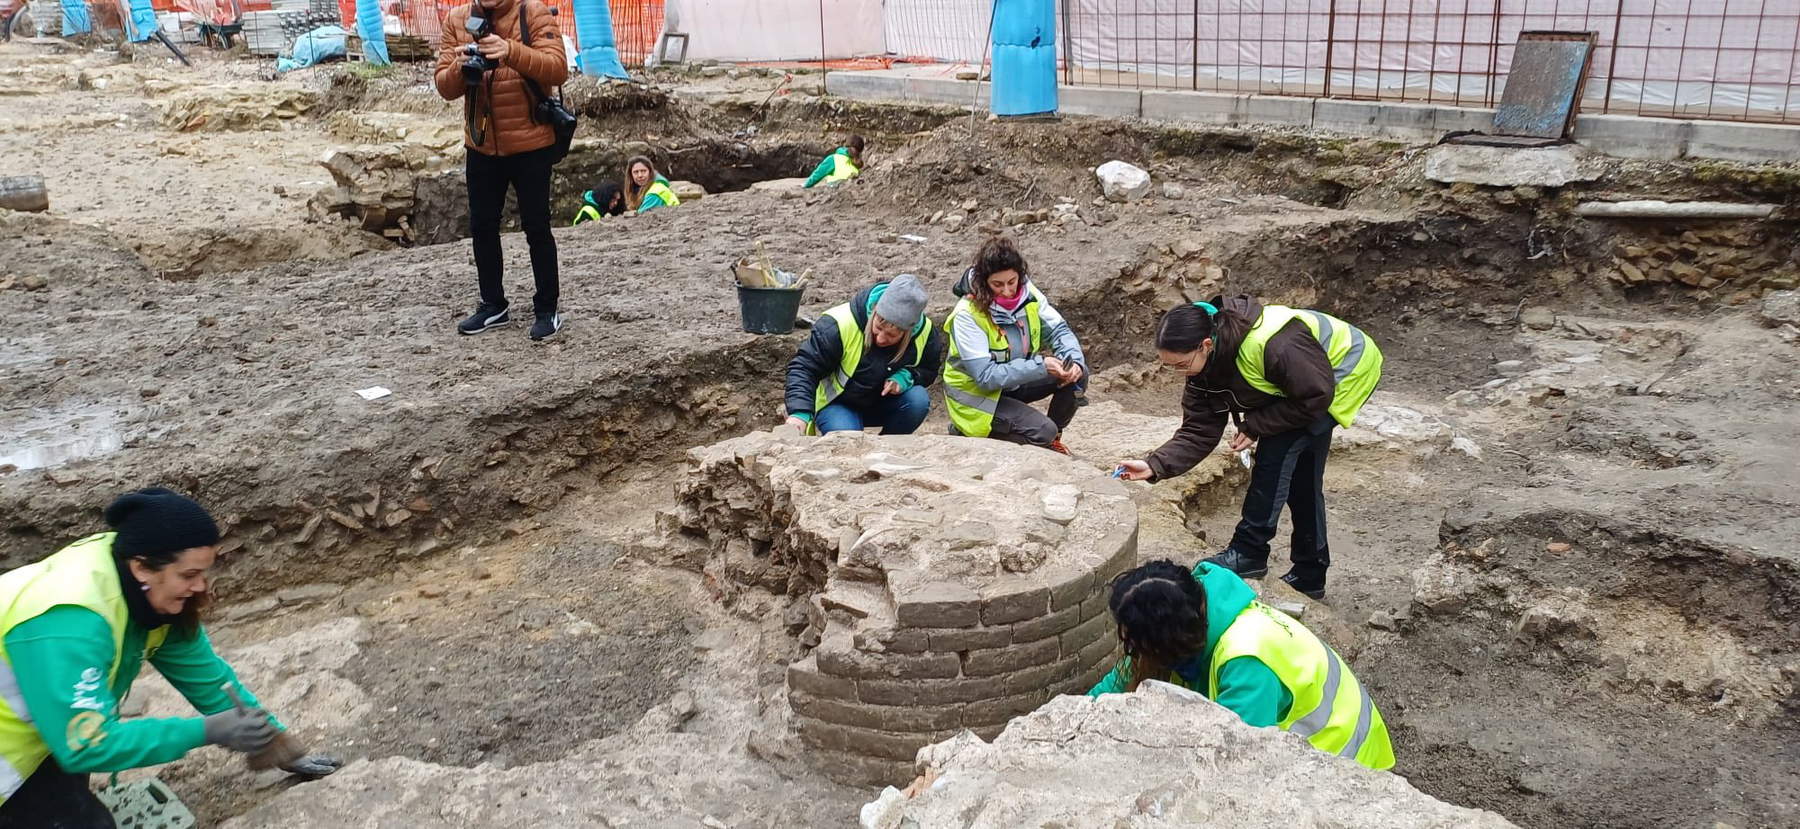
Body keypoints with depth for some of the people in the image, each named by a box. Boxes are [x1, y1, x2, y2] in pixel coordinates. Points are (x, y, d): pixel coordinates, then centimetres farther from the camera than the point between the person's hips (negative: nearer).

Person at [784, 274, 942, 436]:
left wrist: (906, 377, -21)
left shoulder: (926, 333, -17)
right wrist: (800, 413, -41)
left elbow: (929, 370, 3)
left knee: (918, 400, -27)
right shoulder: (839, 326, -30)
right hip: (838, 404, -4)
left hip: (883, 407, 4)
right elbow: (805, 367, -25)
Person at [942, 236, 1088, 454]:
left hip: (1015, 382, 6)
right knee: (1043, 431, -23)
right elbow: (986, 376, -29)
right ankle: (969, 434, -1)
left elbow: (1059, 330, -4)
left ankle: (1053, 439, 9)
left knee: (1077, 373, -12)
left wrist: (1074, 362, -26)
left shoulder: (1027, 293, -9)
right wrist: (1041, 366, -34)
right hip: (978, 394, -6)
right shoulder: (967, 315, -26)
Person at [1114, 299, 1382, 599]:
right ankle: (1309, 575, 25)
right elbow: (1197, 431, -13)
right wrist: (1154, 466, -27)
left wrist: (1255, 427, -25)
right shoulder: (1204, 364, -16)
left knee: (1277, 450, -21)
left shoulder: (1272, 346, -41)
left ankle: (1249, 552, -11)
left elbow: (1316, 396, -29)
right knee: (1300, 476, 11)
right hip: (1307, 379, 8)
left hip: (1348, 369, -8)